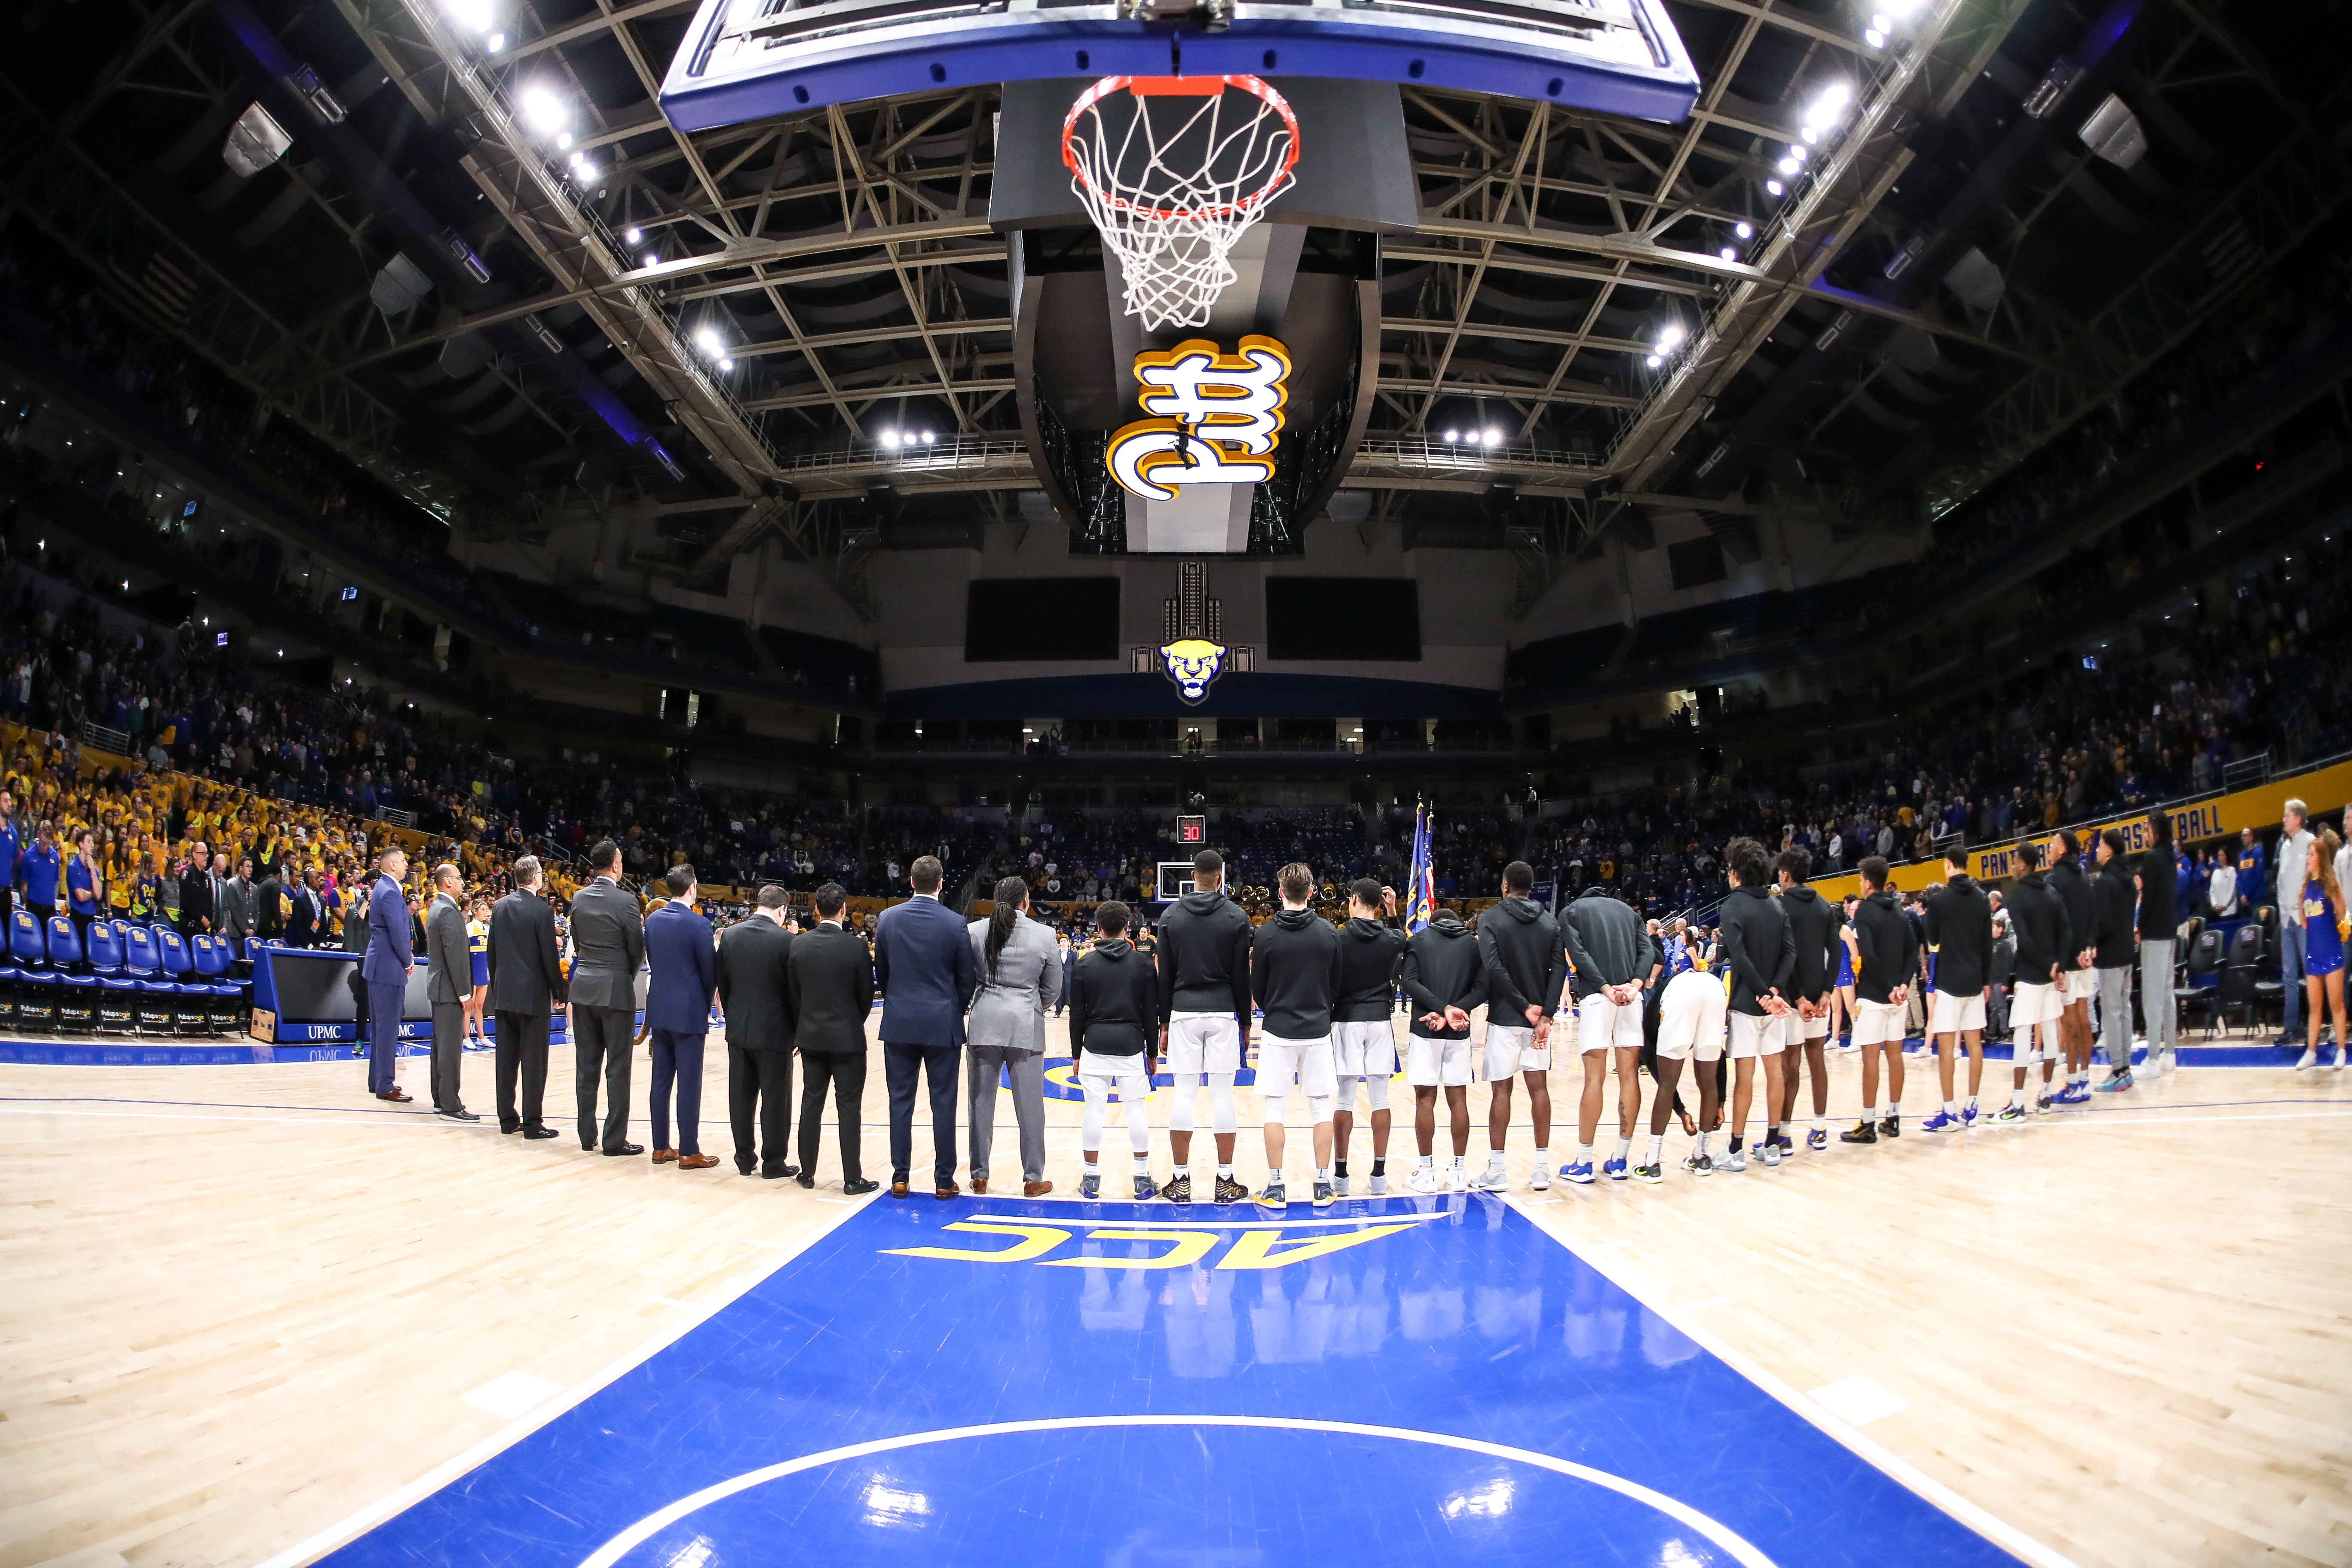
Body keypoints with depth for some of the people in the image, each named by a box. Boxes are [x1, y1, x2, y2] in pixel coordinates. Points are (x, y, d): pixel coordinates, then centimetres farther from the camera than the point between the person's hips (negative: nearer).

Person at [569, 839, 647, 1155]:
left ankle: (587, 1135, 17)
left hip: (584, 987, 6)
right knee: (617, 1069, 0)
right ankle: (614, 1140, 2)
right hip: (615, 989, -6)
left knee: (586, 1065, 11)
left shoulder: (579, 898, 4)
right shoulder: (625, 900, -13)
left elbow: (577, 943, 12)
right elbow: (637, 948, -7)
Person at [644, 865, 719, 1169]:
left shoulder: (652, 920, 4)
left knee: (661, 1079, 12)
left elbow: (651, 961, 11)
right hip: (688, 1012, -6)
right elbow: (710, 971, -10)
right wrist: (705, 1004, 7)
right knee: (689, 1083, -1)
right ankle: (689, 1153, 4)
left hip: (659, 1009, 7)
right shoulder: (699, 924, -15)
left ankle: (661, 1148, 18)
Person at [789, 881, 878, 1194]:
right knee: (849, 1109, 2)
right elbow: (867, 995, -5)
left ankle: (808, 1173, 21)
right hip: (847, 1038, -4)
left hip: (811, 1037, 4)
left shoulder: (798, 945, -3)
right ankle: (852, 1179, 6)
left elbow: (792, 994, 4)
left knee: (811, 1104, 13)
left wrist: (802, 1030, 16)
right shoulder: (857, 948, -13)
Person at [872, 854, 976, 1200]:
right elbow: (967, 977, -1)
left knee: (901, 1102, 8)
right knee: (943, 1104, 4)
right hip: (943, 1024, -2)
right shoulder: (955, 924, -8)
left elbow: (881, 972, 8)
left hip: (899, 1023, 2)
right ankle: (944, 1180, 9)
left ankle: (900, 1178, 12)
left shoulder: (888, 918, -1)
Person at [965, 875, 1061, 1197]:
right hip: (1026, 1026, -1)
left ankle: (979, 1177, 18)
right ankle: (1033, 1180, 13)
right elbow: (1053, 991, 4)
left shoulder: (975, 931, -1)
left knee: (982, 1102, 11)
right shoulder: (1045, 936, -2)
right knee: (1030, 1105, 7)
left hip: (984, 1023, 1)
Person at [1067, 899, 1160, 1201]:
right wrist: (1152, 1052, 11)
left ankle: (1091, 1180, 10)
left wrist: (1077, 1053, 10)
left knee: (1094, 1110, 4)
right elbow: (1151, 1013, 3)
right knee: (1136, 1110, 5)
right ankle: (1143, 1180, 10)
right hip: (1131, 1046, 0)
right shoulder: (1142, 963, 1)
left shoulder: (1084, 964, 0)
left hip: (1095, 1046, 0)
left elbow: (1077, 1014, 2)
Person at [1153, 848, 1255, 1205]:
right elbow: (1242, 975, -1)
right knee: (1222, 1095, 2)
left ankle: (1180, 1181, 7)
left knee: (1183, 1094, 3)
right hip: (1223, 1014, -1)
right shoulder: (1236, 917, -2)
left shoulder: (1171, 916, 3)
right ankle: (1225, 1181, 7)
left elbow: (1166, 975, 5)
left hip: (1183, 1013, 1)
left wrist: (1164, 1023, 11)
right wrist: (1246, 1022, 8)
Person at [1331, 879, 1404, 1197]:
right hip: (1380, 1022, 2)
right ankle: (1379, 1175, 10)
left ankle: (1340, 1176, 7)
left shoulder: (1338, 939, -8)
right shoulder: (1393, 938, -1)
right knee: (1380, 1101, 6)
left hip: (1346, 1022, -2)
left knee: (1344, 1102, 3)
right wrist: (1393, 913, 17)